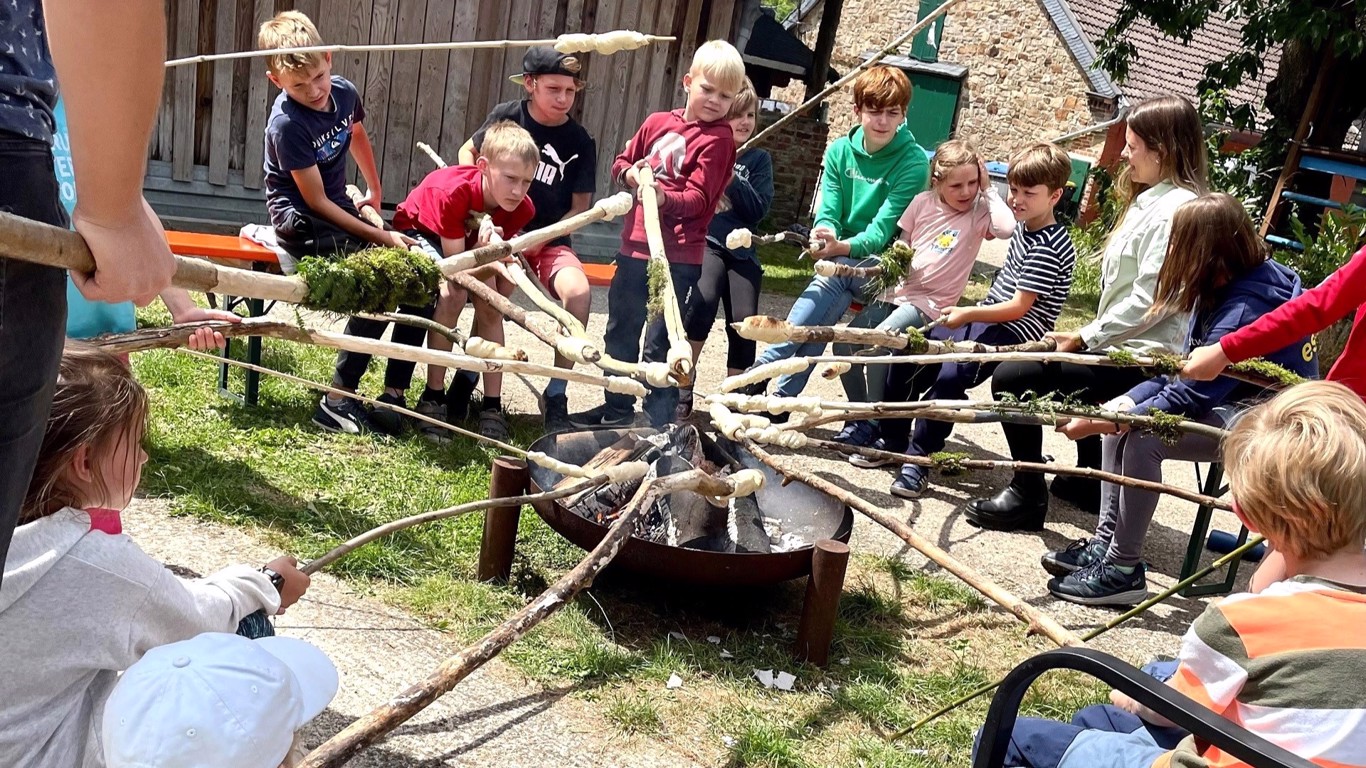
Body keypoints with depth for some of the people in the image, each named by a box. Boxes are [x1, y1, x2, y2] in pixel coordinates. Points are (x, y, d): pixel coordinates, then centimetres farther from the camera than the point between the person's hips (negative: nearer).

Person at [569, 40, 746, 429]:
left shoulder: (717, 140, -8)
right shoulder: (657, 122, 8)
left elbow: (697, 198, -16)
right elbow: (622, 162, 19)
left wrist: (665, 197, -34)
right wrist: (630, 174, -4)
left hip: (678, 258, -7)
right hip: (635, 247, 7)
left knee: (659, 345, -4)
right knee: (620, 331, 19)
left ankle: (658, 423, 8)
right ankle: (618, 408, 36)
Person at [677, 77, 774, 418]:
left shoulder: (758, 159, 14)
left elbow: (759, 209, 1)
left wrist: (732, 179, -10)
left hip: (740, 249, 3)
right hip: (704, 241, -3)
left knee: (744, 321, -10)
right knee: (702, 303, -27)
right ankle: (681, 386, -12)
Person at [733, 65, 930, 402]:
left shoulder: (913, 162, -10)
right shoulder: (840, 151, 3)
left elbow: (883, 229, -18)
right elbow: (828, 214, -2)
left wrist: (841, 247, -36)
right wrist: (823, 237, -27)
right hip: (840, 259, 4)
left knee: (835, 271, -32)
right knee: (823, 317, -26)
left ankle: (764, 366, -33)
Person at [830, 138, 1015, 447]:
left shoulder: (979, 213, -5)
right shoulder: (923, 202, 4)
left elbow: (1006, 228, -27)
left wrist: (987, 189, -16)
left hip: (929, 303, -5)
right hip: (895, 291, 5)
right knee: (845, 343, -7)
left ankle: (875, 423, -13)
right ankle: (858, 415, 10)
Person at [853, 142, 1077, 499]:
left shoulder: (1047, 248, -16)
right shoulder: (1024, 229, 12)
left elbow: (1018, 308, -20)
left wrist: (968, 313, -23)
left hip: (1012, 334, -9)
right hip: (982, 320, 10)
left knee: (950, 377, -32)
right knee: (907, 357, -1)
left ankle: (918, 459, -18)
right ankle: (892, 442, 9)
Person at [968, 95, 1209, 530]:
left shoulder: (1175, 210, -19)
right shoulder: (1150, 199, 13)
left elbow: (1148, 302, -24)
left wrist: (1085, 338, -17)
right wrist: (1087, 336, 5)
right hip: (1119, 346, 11)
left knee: (1011, 380, -14)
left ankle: (1027, 496, -3)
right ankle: (1089, 481, 47)